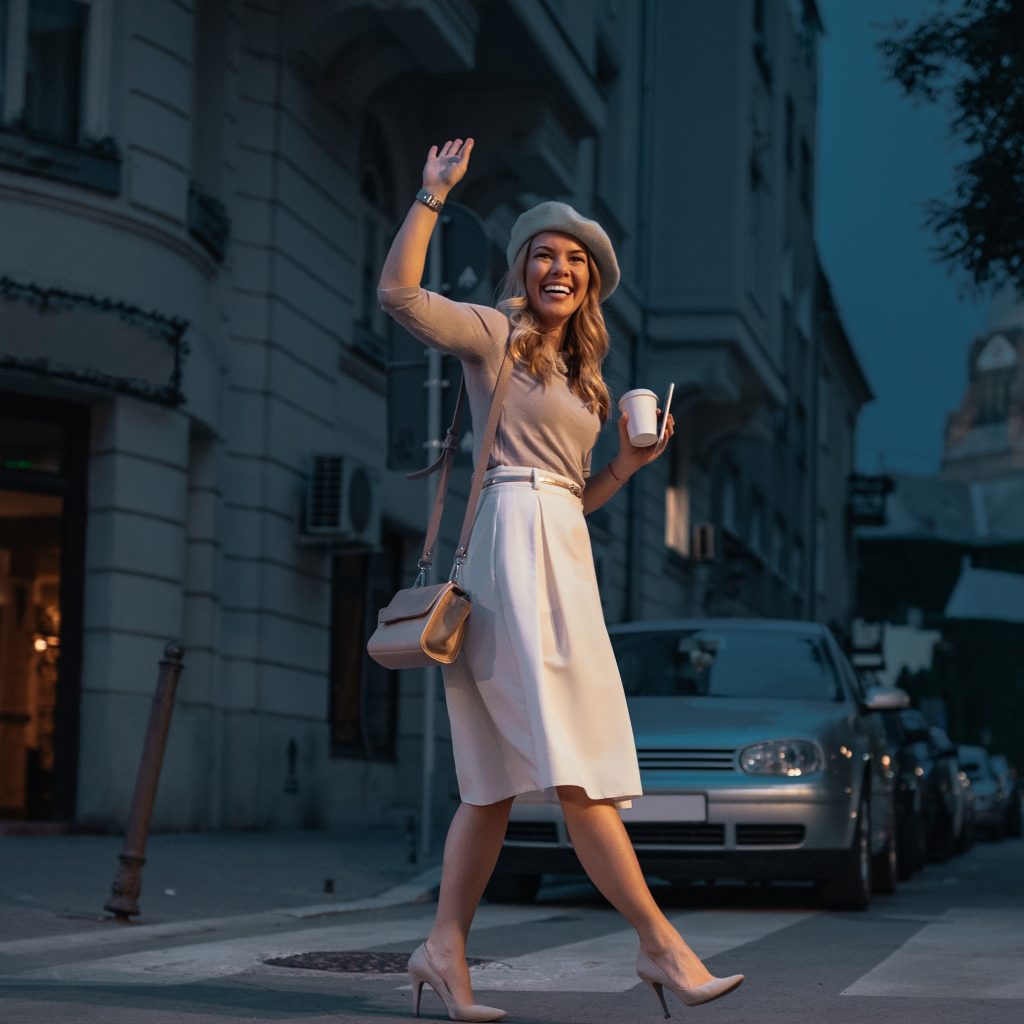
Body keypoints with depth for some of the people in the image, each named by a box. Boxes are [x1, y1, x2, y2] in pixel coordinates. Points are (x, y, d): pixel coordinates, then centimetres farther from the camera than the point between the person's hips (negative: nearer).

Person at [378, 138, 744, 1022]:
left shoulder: (582, 378, 24)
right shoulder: (496, 334, 3)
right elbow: (399, 293, -13)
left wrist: (630, 462, 9)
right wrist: (433, 195, -11)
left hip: (564, 551, 9)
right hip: (515, 538, -9)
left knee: (502, 775, 5)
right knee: (574, 766, -12)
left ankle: (446, 948, 8)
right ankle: (661, 944, -14)